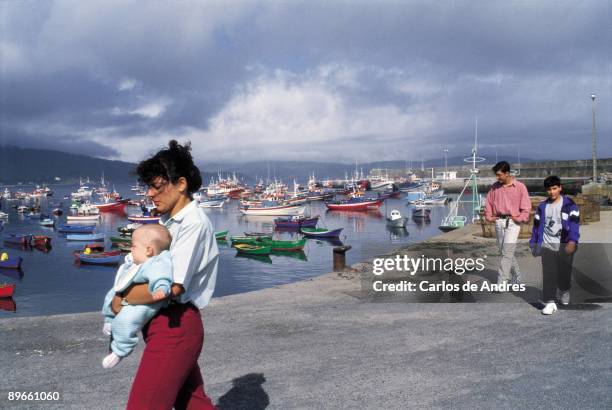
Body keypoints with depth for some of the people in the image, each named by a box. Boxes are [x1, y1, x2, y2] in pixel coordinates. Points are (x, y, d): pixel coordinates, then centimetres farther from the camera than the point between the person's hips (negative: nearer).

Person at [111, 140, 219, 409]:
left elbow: (171, 286, -24)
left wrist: (123, 299, -11)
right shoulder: (168, 221, 12)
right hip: (164, 322, 9)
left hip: (175, 325, -9)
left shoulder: (194, 223, -17)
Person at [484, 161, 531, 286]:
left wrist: (520, 219, -11)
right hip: (499, 222, 5)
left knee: (507, 253, -11)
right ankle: (517, 277, 29)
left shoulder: (520, 187, -4)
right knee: (505, 252, 12)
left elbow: (526, 207, -2)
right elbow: (489, 203, 15)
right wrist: (489, 217, 5)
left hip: (512, 222, -5)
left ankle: (501, 283, -10)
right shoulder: (495, 187, 8)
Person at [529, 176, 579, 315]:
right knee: (548, 275, -6)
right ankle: (549, 302, -5)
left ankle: (565, 291, 40)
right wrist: (534, 243, 11)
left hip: (564, 246, -2)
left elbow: (574, 224, -12)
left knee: (564, 273, 8)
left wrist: (572, 241, -25)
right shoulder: (542, 207, 8)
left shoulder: (569, 204, -3)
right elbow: (537, 225, 13)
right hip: (547, 246, 2)